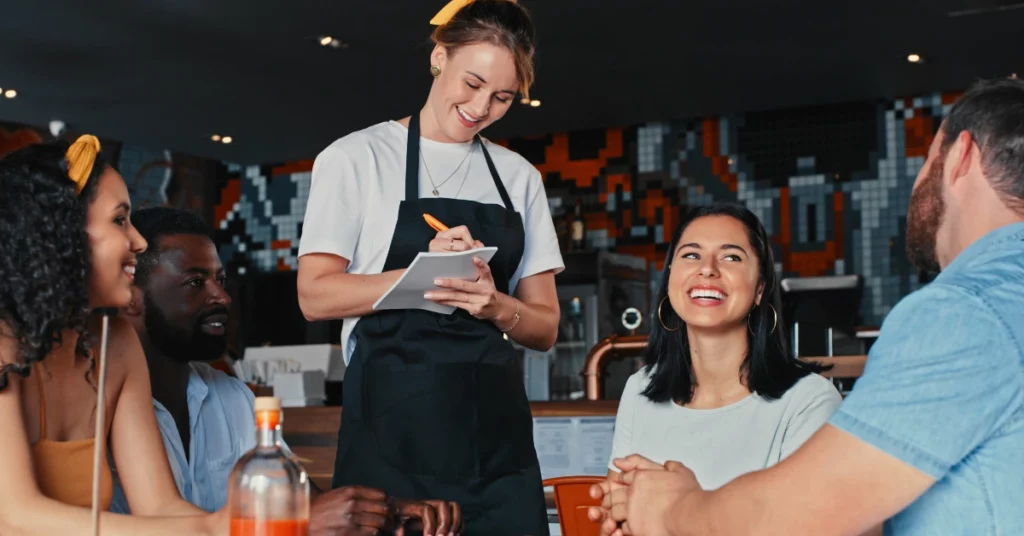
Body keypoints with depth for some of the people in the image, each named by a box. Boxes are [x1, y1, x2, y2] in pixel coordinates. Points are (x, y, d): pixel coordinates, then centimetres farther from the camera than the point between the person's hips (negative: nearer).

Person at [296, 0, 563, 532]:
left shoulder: (520, 176, 12)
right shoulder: (356, 158, 2)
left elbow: (545, 324, 11)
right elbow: (315, 295, -5)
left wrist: (495, 305, -11)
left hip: (495, 432, 4)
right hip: (392, 430, -3)